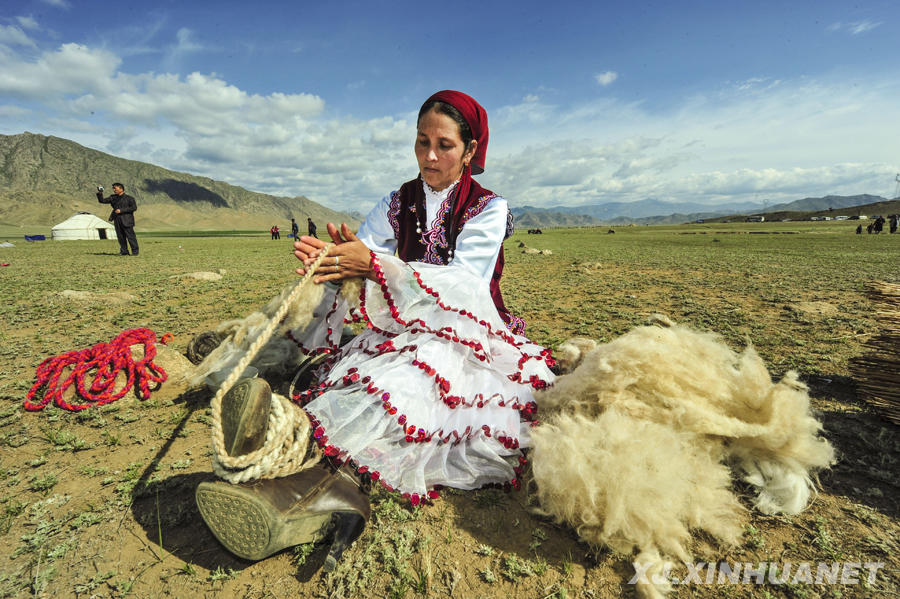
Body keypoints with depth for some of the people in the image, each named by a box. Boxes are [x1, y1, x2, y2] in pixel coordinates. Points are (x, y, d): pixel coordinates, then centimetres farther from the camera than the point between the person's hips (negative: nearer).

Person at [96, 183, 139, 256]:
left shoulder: (129, 198, -1)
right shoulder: (113, 198, 16)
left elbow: (134, 208, -10)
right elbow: (102, 201, 18)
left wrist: (121, 210, -13)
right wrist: (100, 193, 2)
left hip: (126, 220, -6)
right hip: (117, 220, 6)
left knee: (130, 236, -5)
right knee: (120, 237, 6)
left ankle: (135, 251, 2)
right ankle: (124, 251, 13)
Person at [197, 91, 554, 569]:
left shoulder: (489, 208, 1)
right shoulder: (395, 205, 12)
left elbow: (464, 283, -16)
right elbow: (361, 260, -2)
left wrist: (374, 264, -29)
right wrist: (332, 264, -28)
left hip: (468, 337, -3)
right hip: (405, 332, 4)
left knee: (418, 365, -39)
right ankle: (330, 489, -54)